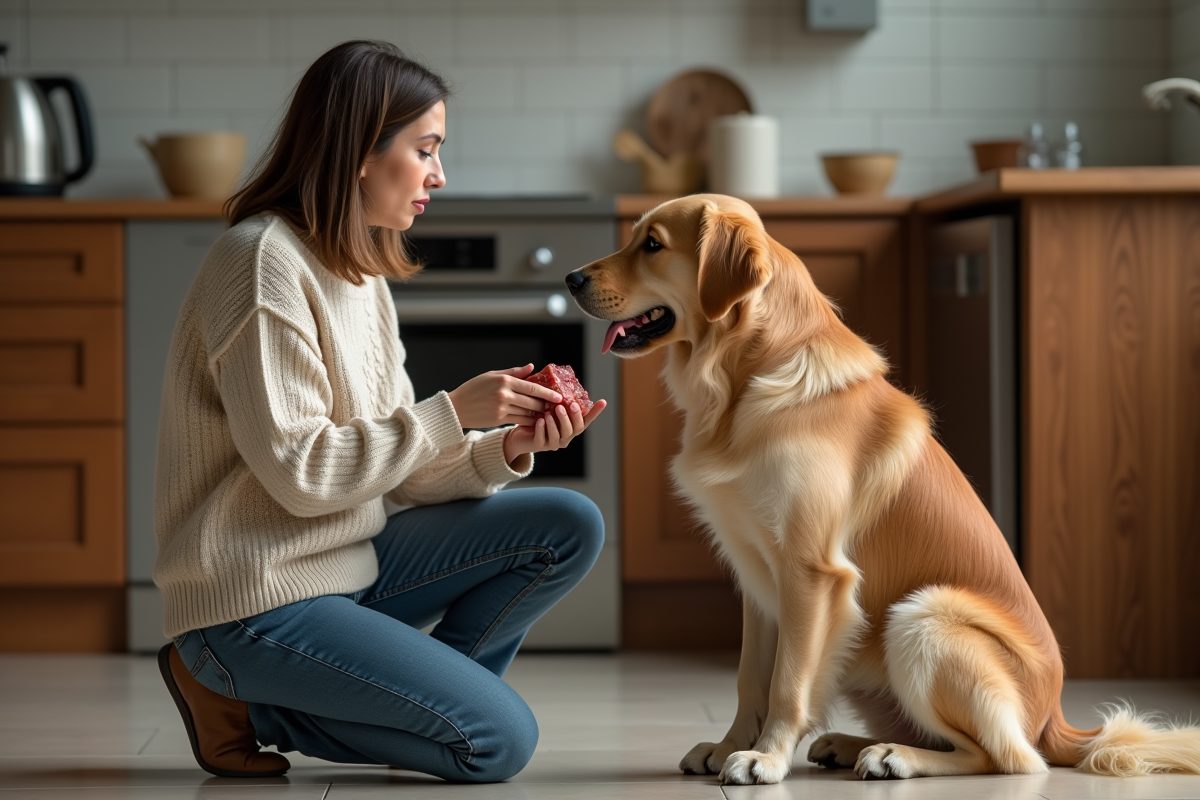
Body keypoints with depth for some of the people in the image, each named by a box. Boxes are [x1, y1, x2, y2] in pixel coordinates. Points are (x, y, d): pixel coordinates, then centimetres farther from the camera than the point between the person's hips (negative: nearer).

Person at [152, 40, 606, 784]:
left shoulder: (360, 270, 13)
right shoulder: (265, 262, -16)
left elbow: (398, 465, 9)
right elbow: (301, 474, -21)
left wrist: (506, 449, -9)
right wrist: (453, 411, -17)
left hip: (350, 566, 9)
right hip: (259, 601, -9)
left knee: (571, 526, -1)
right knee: (499, 740, -16)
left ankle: (421, 694, 2)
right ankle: (247, 700, -3)